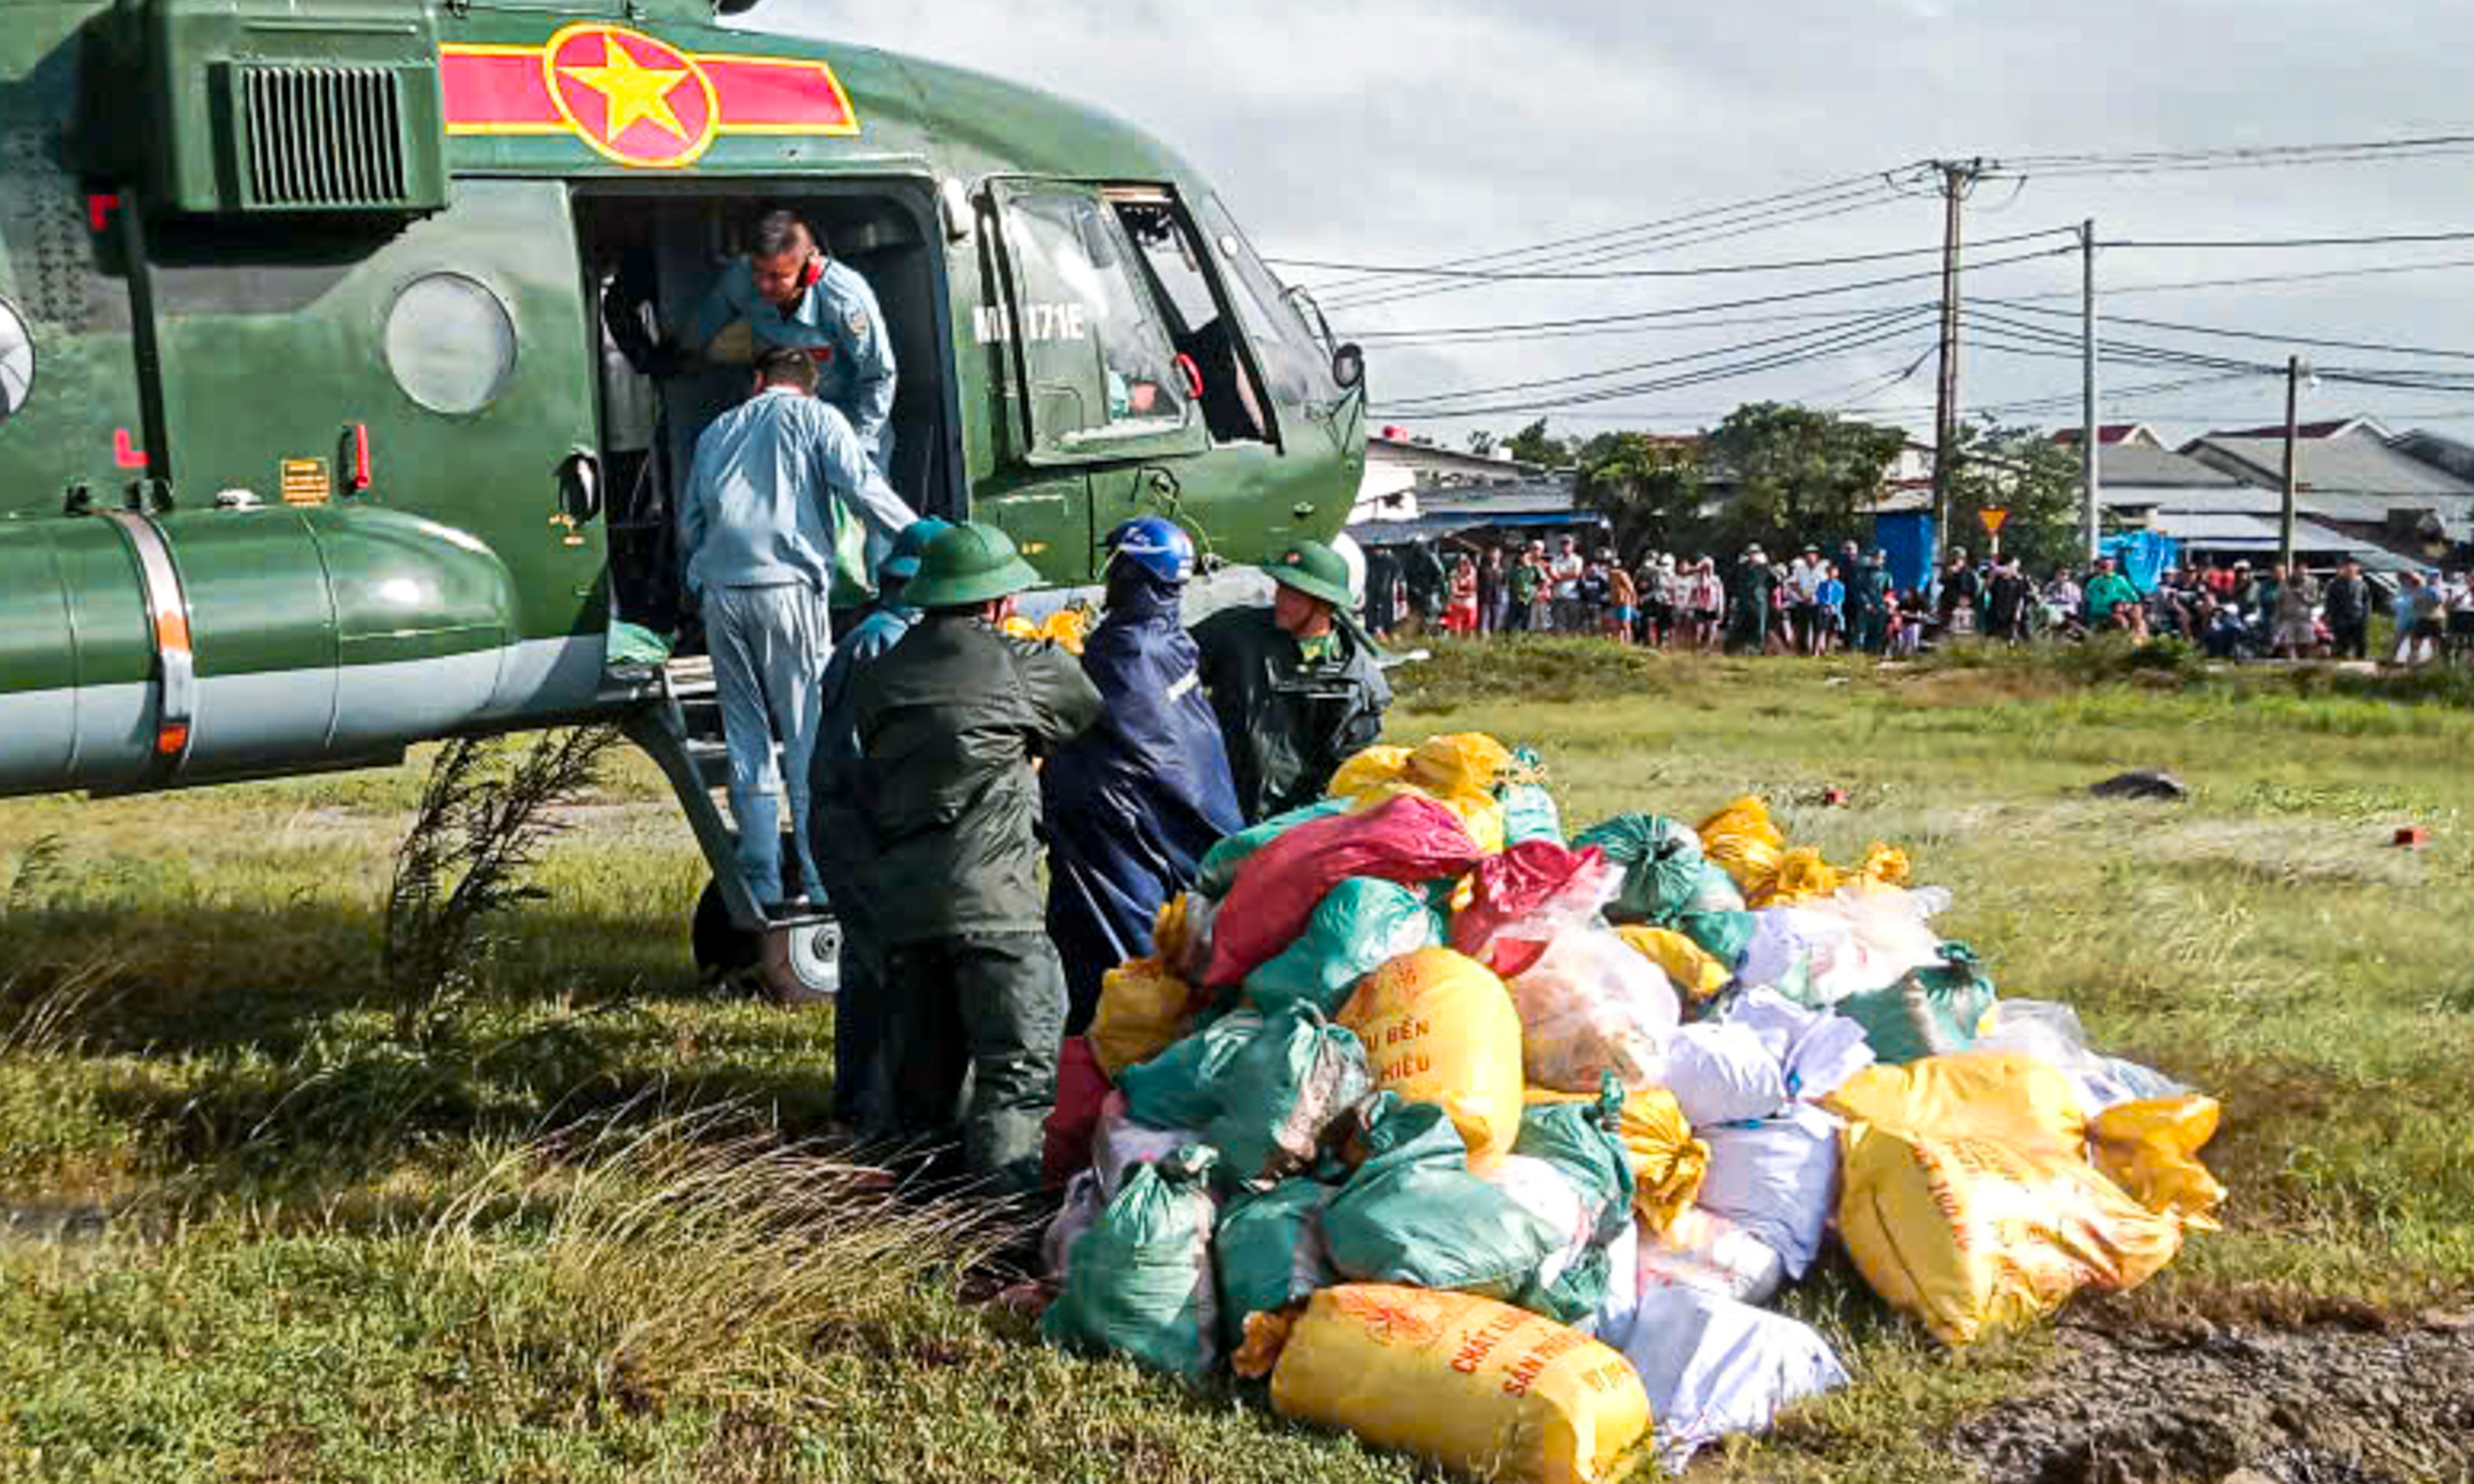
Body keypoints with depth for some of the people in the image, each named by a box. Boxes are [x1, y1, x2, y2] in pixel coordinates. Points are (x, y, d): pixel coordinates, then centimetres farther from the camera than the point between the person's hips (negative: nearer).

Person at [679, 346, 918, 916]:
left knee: (747, 742, 9)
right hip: (785, 587, -4)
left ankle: (762, 887, 8)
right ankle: (822, 885, -4)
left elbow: (688, 526, 26)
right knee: (810, 738, -2)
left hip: (720, 593, 4)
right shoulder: (816, 419, 9)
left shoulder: (717, 431, 24)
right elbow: (863, 490, -3)